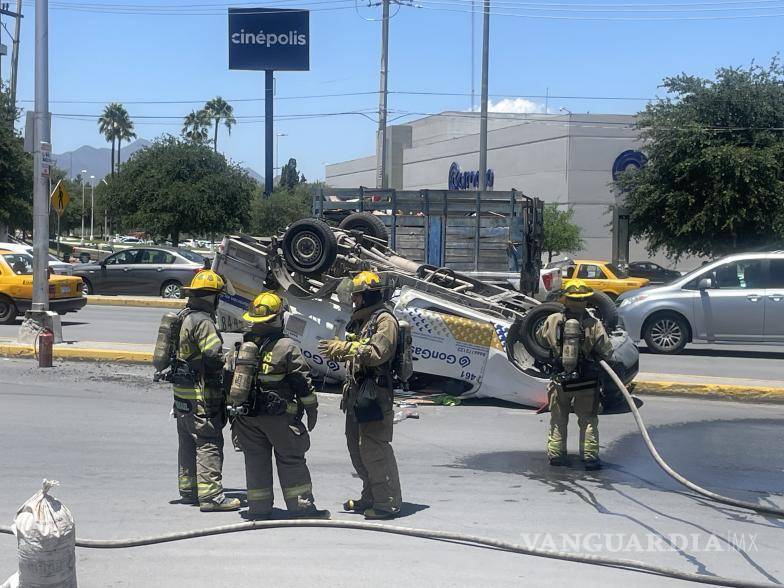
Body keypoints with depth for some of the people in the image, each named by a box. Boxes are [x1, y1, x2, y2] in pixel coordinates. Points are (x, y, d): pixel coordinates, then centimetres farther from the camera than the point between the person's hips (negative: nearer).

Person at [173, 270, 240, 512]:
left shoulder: (185, 317, 13)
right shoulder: (203, 322, -18)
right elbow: (213, 355, -27)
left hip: (182, 392, 10)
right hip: (201, 393, -10)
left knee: (188, 442, 16)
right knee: (209, 443, -8)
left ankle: (188, 490, 25)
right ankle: (210, 495, -10)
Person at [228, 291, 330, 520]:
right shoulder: (287, 347, -10)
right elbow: (302, 381, -8)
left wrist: (232, 407, 22)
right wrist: (312, 409, 2)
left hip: (246, 415, 5)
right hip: (278, 415, -5)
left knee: (255, 459, 12)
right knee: (291, 459, 4)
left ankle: (258, 508, 14)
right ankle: (301, 505, 5)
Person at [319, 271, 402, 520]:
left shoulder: (384, 320, -11)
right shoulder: (360, 319, 19)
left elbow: (377, 353, -22)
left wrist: (345, 348, -22)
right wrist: (337, 350, 6)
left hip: (374, 392, -10)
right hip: (357, 391, 10)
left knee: (374, 448, -11)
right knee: (357, 446, 15)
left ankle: (389, 502, -5)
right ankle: (371, 497, 26)